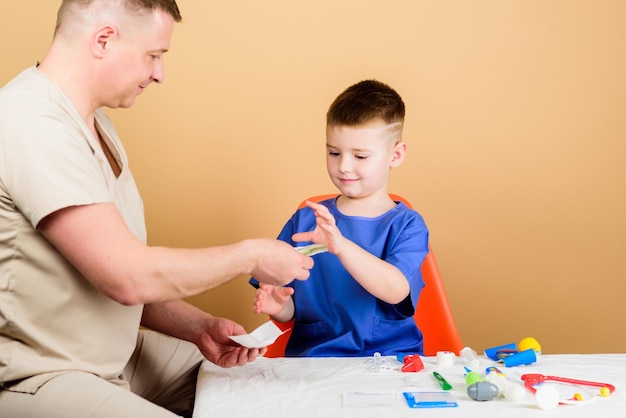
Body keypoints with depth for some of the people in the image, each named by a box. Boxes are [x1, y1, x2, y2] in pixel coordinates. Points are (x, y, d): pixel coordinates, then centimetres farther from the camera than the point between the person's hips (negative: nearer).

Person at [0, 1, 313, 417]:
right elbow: (128, 277, -26)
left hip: (113, 351, 10)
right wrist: (252, 255, -14)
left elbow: (117, 270, 10)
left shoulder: (95, 123, 9)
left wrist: (199, 327, -1)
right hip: (39, 379, -9)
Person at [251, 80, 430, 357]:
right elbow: (290, 312, 11)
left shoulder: (406, 225, 1)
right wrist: (278, 305, -12)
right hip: (312, 356, 1)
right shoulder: (305, 220, 9)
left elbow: (396, 291, -18)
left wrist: (341, 246, -31)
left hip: (390, 360, 0)